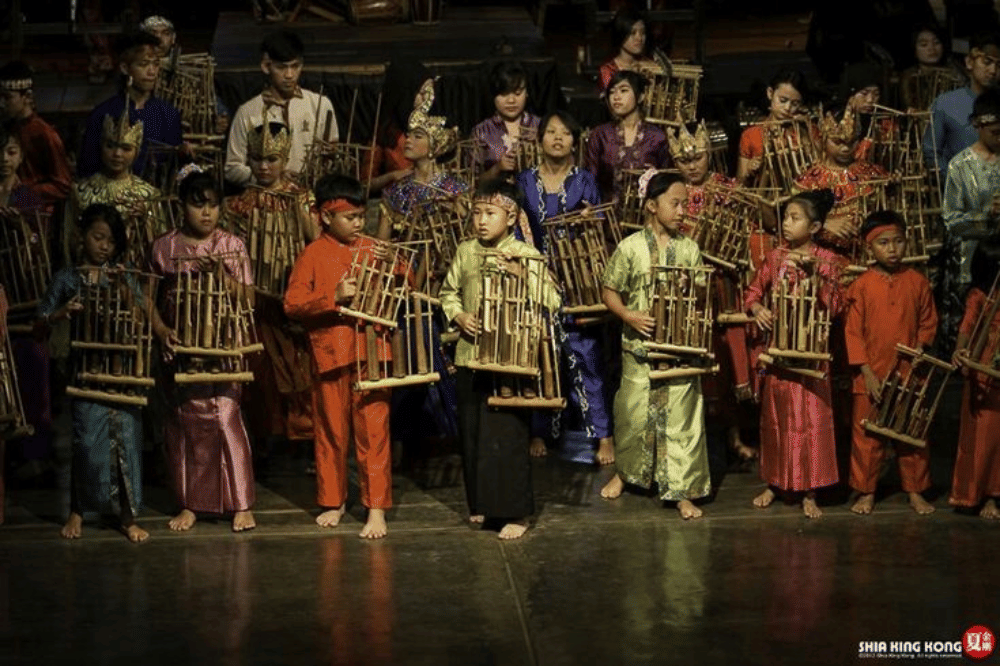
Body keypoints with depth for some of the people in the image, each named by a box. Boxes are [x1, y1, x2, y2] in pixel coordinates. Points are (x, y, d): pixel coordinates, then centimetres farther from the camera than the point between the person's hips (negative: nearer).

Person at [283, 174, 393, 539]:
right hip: (330, 353, -1)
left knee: (374, 430, -3)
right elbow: (292, 304, -7)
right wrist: (333, 297, -19)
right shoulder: (313, 255, 0)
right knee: (331, 431, 10)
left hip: (370, 351, 1)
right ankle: (333, 502, 24)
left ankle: (377, 509, 1)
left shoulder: (372, 249, 7)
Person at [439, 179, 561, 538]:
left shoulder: (526, 256, -7)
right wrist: (458, 316, -1)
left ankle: (515, 512, 5)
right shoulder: (465, 252, 7)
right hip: (470, 357, 5)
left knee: (507, 436, -4)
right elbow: (449, 292, 17)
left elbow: (550, 301, -9)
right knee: (472, 434, 13)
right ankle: (481, 504, 28)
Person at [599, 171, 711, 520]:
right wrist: (629, 315, -14)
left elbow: (700, 294, 10)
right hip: (640, 347, -1)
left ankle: (683, 491, 8)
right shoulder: (630, 247, -2)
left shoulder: (689, 249, 4)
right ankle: (624, 472, 34)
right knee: (634, 414, 9)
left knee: (682, 418, 1)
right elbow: (610, 291, 2)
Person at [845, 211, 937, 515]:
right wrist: (867, 373, -10)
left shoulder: (917, 282, -1)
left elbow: (928, 322, 9)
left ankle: (915, 490, 23)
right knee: (867, 436, 6)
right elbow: (853, 332, -6)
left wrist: (919, 349, -8)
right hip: (871, 377, -2)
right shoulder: (861, 286, -7)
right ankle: (866, 492, 19)